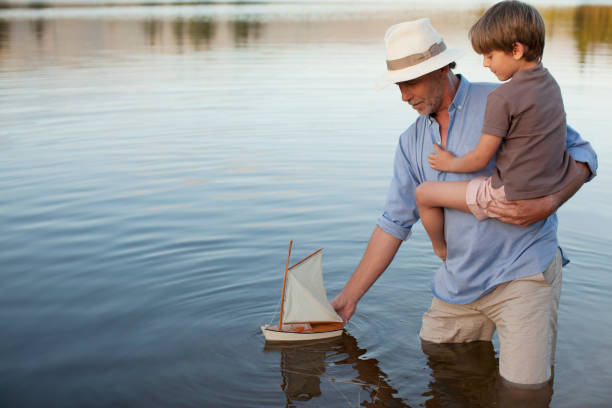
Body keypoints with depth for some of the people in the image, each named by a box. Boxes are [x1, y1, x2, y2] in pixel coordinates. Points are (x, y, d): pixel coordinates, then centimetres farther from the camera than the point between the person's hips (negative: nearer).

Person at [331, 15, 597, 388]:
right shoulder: (412, 143, 9)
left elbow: (581, 154, -2)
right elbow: (394, 224, 11)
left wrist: (547, 204, -22)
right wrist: (349, 297, 10)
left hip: (523, 271, -5)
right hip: (458, 284, 6)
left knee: (524, 385, -12)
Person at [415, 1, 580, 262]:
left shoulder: (502, 98, -20)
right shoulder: (550, 83, 4)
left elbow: (480, 159, -14)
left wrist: (450, 164, 4)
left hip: (511, 197, -8)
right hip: (553, 188, 8)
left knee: (424, 194, 2)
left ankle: (440, 250, 27)